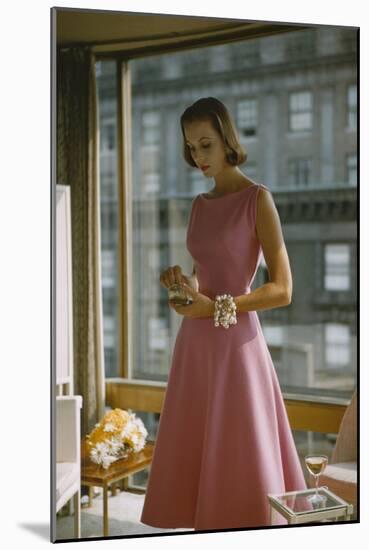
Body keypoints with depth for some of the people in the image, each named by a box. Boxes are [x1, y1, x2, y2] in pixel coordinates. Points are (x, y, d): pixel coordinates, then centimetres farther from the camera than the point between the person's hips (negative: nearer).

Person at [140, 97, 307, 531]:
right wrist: (183, 283, 2)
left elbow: (282, 290, -11)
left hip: (236, 345, -7)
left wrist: (216, 308, -17)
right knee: (194, 459, 9)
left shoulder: (258, 198, -6)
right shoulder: (200, 204, 14)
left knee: (240, 465, 0)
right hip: (194, 346, 7)